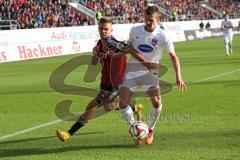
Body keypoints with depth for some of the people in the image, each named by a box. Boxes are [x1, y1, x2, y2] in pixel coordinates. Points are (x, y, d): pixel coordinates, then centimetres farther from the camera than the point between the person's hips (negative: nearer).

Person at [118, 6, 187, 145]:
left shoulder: (162, 36, -12)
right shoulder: (135, 30, -7)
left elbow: (173, 56, -8)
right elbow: (130, 48, 1)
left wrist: (178, 77, -18)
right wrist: (144, 62, -13)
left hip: (150, 71, -2)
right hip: (133, 69, 2)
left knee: (156, 102, -20)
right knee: (123, 104, -9)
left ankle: (150, 130, 8)